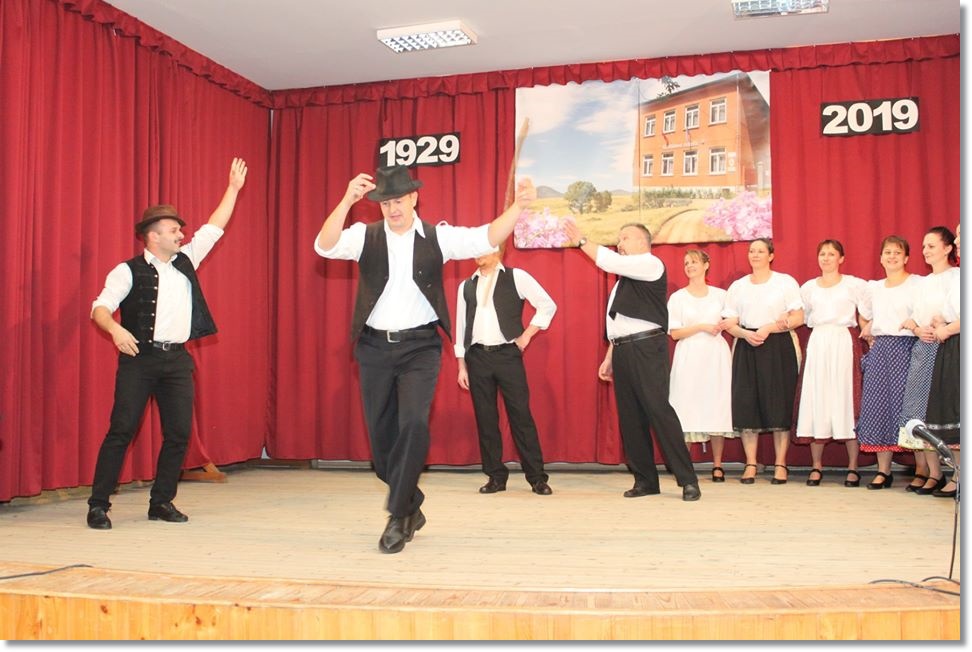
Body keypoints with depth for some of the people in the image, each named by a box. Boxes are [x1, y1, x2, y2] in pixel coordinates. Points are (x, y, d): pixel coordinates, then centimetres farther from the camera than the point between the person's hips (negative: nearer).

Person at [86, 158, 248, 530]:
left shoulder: (186, 262, 14)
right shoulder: (129, 271, -1)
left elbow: (214, 228, 18)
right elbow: (100, 307, -7)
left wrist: (233, 188, 20)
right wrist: (115, 329, -28)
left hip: (177, 360, 5)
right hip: (138, 359, -5)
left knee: (179, 432, 3)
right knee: (122, 430, -7)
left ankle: (162, 502, 15)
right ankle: (98, 505, 1)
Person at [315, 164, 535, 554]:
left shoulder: (437, 237, 1)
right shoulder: (365, 235, 1)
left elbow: (485, 240, -10)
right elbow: (325, 247, -16)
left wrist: (517, 207, -27)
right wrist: (347, 201, -31)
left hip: (420, 347, -2)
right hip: (374, 347, 2)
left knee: (413, 424, -19)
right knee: (381, 435, 8)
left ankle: (398, 518, -5)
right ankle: (411, 506, 32)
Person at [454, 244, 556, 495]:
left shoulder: (516, 277, 1)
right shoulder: (466, 286, 12)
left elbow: (548, 305, 0)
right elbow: (461, 326, 13)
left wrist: (526, 335, -3)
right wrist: (462, 366, 9)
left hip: (507, 354, -3)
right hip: (477, 356, 4)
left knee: (520, 415, -3)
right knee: (485, 418, 5)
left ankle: (537, 477, 4)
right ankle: (496, 476, 15)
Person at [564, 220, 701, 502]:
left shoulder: (651, 264, -2)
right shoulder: (625, 278, 23)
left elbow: (609, 262, -14)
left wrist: (581, 241, -3)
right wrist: (610, 357, 20)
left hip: (646, 348, -9)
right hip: (623, 351, 9)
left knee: (658, 410, -13)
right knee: (629, 416, 6)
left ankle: (687, 480, -7)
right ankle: (645, 480, 13)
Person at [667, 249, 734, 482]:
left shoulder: (720, 295, 10)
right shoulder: (677, 297, 6)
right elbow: (675, 333, -1)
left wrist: (724, 325, -5)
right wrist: (703, 327, -10)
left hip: (716, 357, 1)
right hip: (689, 356, -1)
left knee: (717, 408, -2)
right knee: (688, 409, -6)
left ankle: (717, 466, 4)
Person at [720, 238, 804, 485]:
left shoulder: (785, 282, 6)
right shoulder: (737, 286, 14)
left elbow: (798, 318, -2)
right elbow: (729, 324, 8)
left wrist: (768, 328, -13)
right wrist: (746, 334, -11)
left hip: (778, 348, -2)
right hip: (746, 349, 3)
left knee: (779, 406, -5)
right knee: (746, 405, -3)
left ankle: (780, 465, 1)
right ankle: (750, 464, 3)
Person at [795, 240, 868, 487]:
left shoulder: (854, 284, 5)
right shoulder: (808, 287, 14)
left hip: (845, 344, -3)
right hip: (817, 345, 3)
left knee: (846, 399, -5)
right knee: (815, 401, -1)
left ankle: (853, 468, 1)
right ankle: (816, 466, 5)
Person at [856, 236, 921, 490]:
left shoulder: (918, 284, -1)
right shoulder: (874, 288, 16)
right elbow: (864, 316, 31)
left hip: (907, 348, -5)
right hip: (879, 350, 5)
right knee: (878, 405, 2)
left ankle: (922, 470, 1)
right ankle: (883, 470, 8)